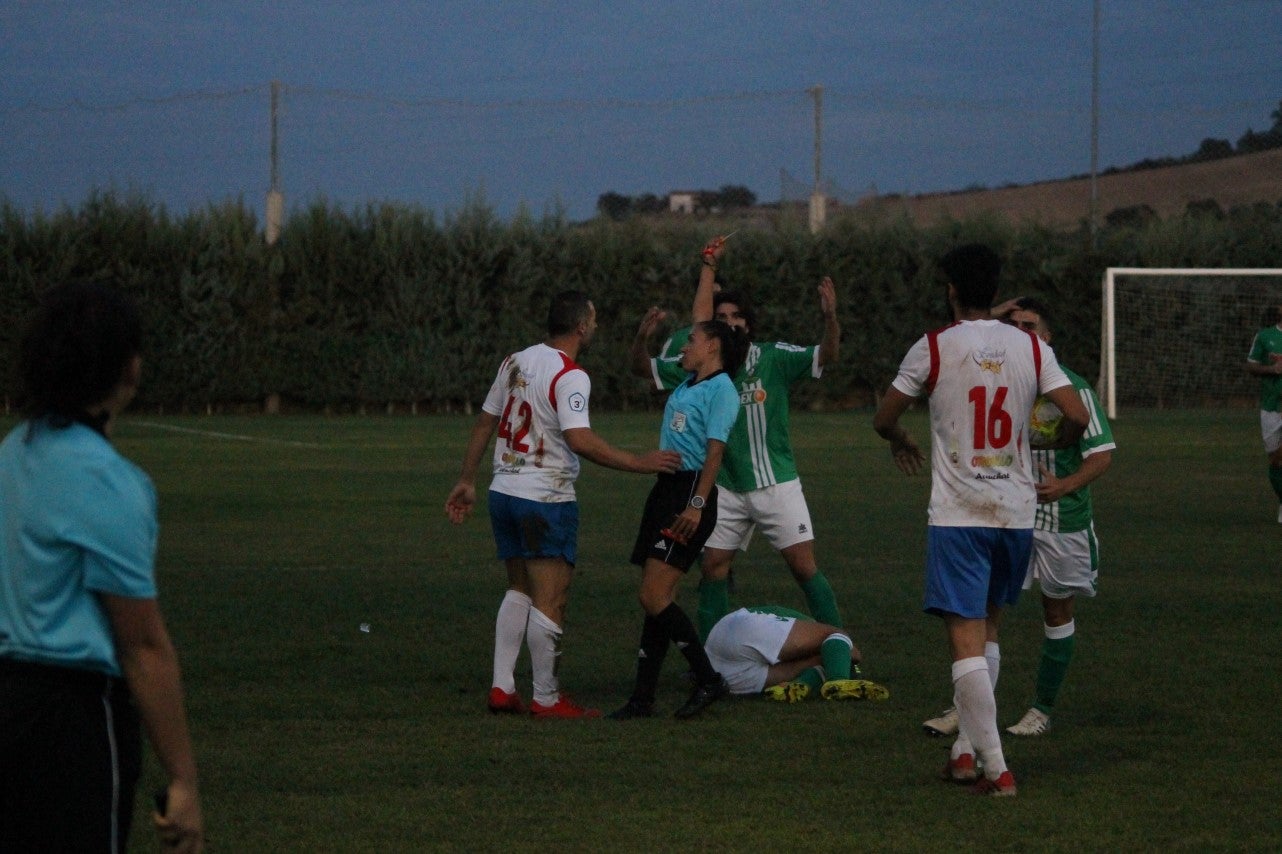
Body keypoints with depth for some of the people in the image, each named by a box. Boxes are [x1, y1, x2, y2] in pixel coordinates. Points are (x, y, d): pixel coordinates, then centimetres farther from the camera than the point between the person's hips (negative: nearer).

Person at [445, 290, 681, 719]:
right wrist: (638, 463, -22)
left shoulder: (515, 361, 9)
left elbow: (485, 422, 15)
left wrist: (467, 481, 22)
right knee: (550, 600, -2)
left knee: (518, 591, 18)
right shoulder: (569, 375, -15)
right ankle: (546, 698, 2)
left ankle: (501, 687, 14)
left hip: (504, 491, 8)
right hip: (545, 499, -8)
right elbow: (579, 440, -27)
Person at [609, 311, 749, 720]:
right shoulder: (686, 384, 18)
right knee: (655, 598, 7)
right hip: (665, 488, 9)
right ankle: (643, 697, 8)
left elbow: (715, 451, -18)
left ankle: (708, 680, -8)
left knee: (655, 596, -15)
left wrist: (697, 504, -25)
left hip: (691, 492, -9)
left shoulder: (720, 388, -9)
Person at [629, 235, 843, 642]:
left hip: (777, 483, -3)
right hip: (727, 487, 3)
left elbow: (826, 355, -16)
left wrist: (830, 316, -34)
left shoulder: (773, 358, -7)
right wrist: (642, 338, -17)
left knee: (804, 565, -6)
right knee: (713, 567, 3)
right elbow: (643, 368, 3)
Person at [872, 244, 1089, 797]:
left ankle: (996, 769, -13)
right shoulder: (1031, 347, 3)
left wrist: (902, 442, 26)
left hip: (957, 514, -4)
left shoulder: (932, 348, -5)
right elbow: (1077, 417, -3)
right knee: (987, 628, 21)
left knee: (967, 641, -5)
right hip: (1018, 512, 4)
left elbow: (883, 419, 3)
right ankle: (967, 749, 20)